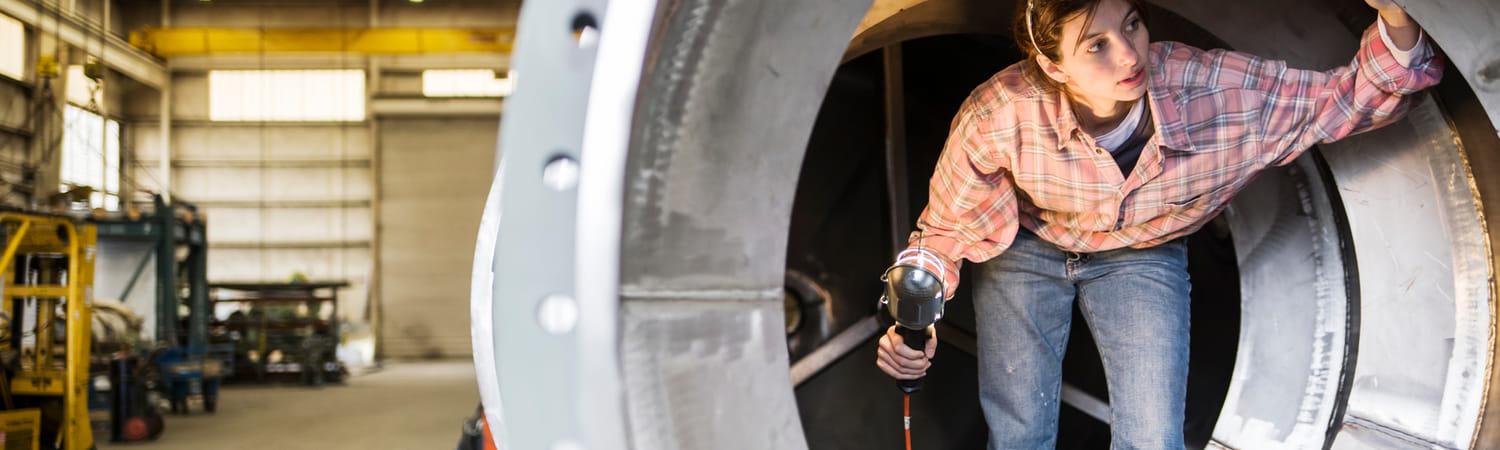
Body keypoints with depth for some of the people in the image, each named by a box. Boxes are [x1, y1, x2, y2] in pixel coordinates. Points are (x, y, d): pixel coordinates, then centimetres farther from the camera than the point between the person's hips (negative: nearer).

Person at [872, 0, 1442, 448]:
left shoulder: (1219, 91, -33)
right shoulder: (998, 117, -35)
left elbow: (1352, 96, -22)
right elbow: (947, 223, -16)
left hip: (1143, 255, 1)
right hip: (1023, 250, -1)